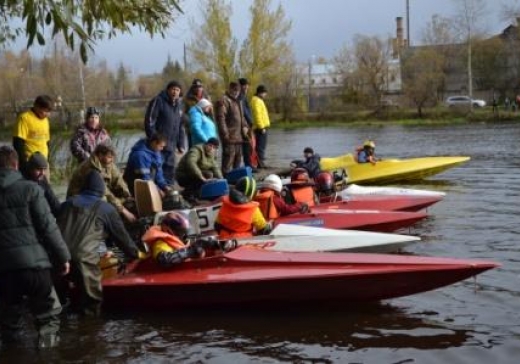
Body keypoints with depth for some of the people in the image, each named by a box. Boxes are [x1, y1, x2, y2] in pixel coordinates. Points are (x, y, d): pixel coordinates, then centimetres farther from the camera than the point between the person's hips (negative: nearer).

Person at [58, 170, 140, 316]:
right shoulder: (106, 209, 9)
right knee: (90, 303, 7)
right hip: (84, 259, -5)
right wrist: (135, 253, 35)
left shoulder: (68, 203, 20)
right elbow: (121, 235, 19)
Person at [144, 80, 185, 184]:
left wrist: (181, 145, 15)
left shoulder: (179, 104, 16)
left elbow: (180, 126, 21)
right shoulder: (158, 101, -7)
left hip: (171, 146, 7)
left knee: (170, 171, 10)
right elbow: (149, 121, -11)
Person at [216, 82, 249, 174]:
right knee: (228, 158, -10)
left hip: (238, 136, 10)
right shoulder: (223, 101, -10)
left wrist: (244, 126, 11)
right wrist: (225, 134, -23)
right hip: (229, 136, -10)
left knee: (238, 159, 15)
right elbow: (221, 118, -18)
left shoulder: (237, 101, 21)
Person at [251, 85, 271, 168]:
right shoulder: (257, 101, -13)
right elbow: (257, 115, -20)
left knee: (261, 146, 12)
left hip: (262, 127, 11)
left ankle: (261, 163, 16)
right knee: (261, 146, -10)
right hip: (261, 127, -11)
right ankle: (260, 164, -10)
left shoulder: (259, 100, 21)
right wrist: (262, 127, -22)